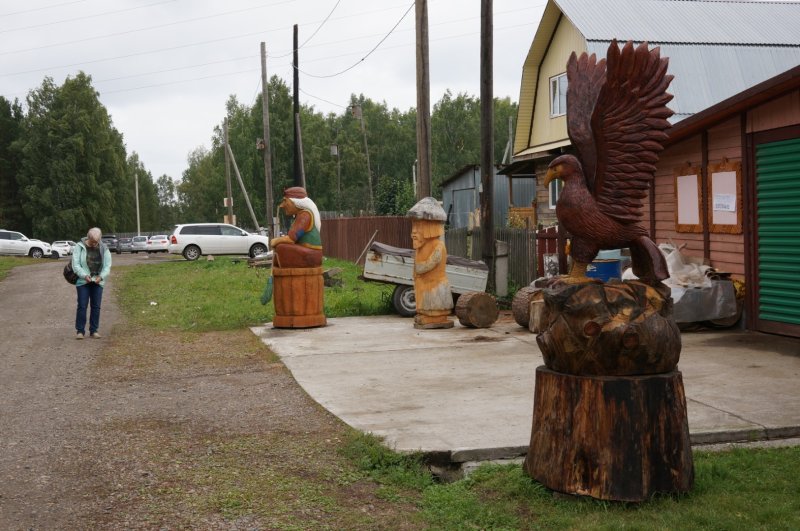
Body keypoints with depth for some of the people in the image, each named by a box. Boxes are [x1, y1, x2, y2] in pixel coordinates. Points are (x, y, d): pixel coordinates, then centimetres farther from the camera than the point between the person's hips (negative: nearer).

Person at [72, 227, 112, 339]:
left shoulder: (104, 249, 4)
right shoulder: (79, 247, -4)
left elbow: (107, 266, 3)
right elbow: (76, 264, -9)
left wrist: (101, 277, -15)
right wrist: (84, 275, -23)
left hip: (98, 282, 3)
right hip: (83, 281, -2)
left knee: (96, 306, 3)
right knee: (82, 306, -5)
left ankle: (94, 330, 11)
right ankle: (80, 331, 2)